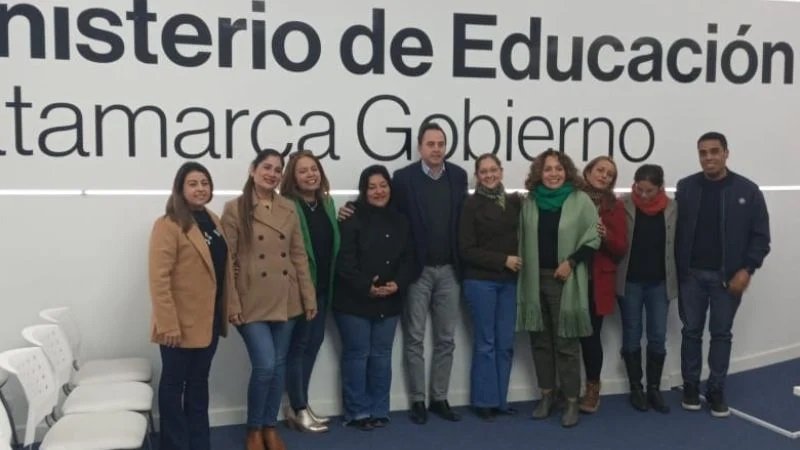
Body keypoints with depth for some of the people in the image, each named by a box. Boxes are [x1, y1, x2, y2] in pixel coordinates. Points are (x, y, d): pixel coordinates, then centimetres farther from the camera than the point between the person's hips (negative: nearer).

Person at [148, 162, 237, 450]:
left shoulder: (214, 221, 11)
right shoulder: (168, 225, -14)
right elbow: (159, 279, -19)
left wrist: (232, 305, 10)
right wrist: (168, 323, -22)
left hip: (209, 319, 7)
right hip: (181, 323, -7)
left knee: (199, 383, 17)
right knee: (174, 383, 7)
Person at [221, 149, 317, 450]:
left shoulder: (289, 208, 8)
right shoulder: (235, 209, -5)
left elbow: (299, 255, 9)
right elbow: (227, 259, -6)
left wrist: (309, 297, 6)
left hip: (285, 300, 5)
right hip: (252, 301, -4)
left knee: (279, 364, 10)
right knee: (264, 365, -9)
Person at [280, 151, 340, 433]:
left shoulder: (327, 203, 9)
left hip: (322, 285, 7)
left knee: (314, 341, 13)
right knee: (299, 344, 2)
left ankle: (300, 404, 26)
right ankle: (299, 409, 13)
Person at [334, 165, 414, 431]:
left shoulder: (399, 222, 11)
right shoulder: (352, 219, -8)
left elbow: (407, 259, 8)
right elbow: (344, 261, -14)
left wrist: (398, 284, -9)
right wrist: (366, 287, -21)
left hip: (389, 302, 5)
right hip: (354, 301, -5)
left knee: (381, 355, 10)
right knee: (357, 354, 1)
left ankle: (379, 410, 20)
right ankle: (357, 412, 12)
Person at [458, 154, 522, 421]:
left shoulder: (514, 202, 6)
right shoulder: (472, 205, -6)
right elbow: (466, 250, -9)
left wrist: (518, 261, -7)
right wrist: (503, 260, -13)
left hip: (508, 282, 4)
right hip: (481, 282, -4)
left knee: (505, 343, 8)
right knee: (485, 343, 2)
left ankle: (500, 400, 19)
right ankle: (485, 401, 12)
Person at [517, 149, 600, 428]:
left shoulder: (580, 200, -5)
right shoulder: (530, 202, 6)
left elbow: (594, 238, -5)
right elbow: (523, 241, 9)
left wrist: (571, 262, -14)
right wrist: (523, 276, 6)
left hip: (566, 281, -4)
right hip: (536, 279, 4)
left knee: (566, 342, 0)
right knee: (540, 340, 11)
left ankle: (572, 402, 11)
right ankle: (547, 395, 25)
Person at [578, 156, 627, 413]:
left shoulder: (615, 207, 4)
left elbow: (622, 249, 2)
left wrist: (606, 236, -15)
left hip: (598, 281, 0)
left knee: (590, 334, 0)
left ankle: (592, 389, 17)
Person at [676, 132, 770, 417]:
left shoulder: (747, 190, -3)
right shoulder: (686, 187, 1)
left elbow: (760, 236, -3)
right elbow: (675, 230, 1)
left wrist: (746, 269, -11)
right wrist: (677, 270, -4)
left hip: (728, 276, -1)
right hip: (691, 275, 1)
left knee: (721, 333, 9)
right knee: (691, 331, 9)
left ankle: (716, 390, 19)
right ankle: (691, 386, 22)